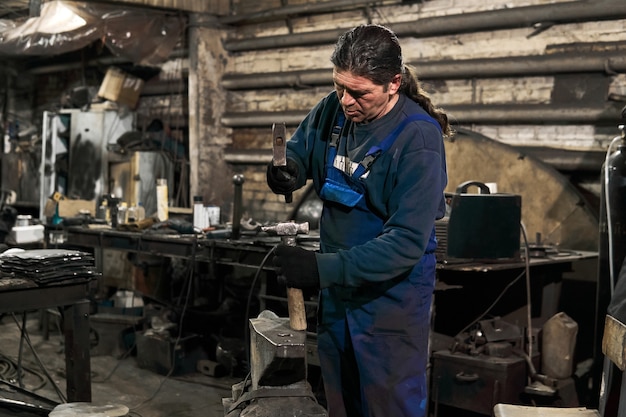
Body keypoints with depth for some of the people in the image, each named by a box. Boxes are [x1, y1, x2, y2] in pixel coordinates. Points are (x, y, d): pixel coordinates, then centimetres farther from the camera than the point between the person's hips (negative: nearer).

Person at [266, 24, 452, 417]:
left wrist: (324, 268, -31)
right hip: (338, 285, 6)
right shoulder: (334, 109, -5)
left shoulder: (418, 138, -23)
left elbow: (408, 240, -26)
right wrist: (288, 170, -12)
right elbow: (299, 149, 13)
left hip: (392, 292, -6)